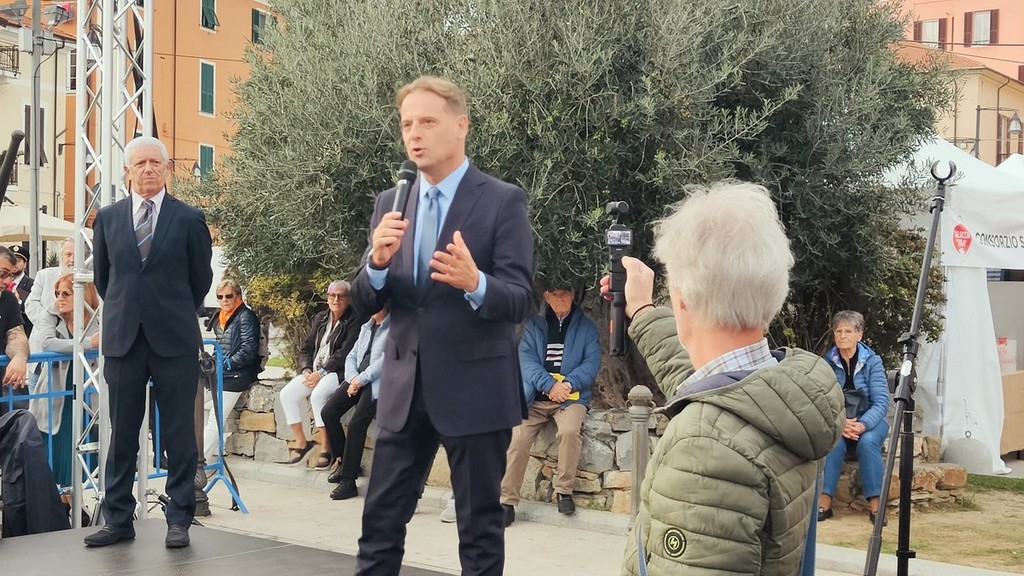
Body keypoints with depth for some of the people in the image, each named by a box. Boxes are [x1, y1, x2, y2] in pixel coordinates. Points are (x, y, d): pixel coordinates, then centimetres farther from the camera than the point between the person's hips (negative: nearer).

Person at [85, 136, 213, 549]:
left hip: (174, 341, -2)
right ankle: (118, 519, 14)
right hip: (122, 339, 2)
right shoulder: (107, 218, 7)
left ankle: (179, 519, 9)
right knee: (121, 434, 7)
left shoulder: (189, 219, 0)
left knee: (179, 434, 2)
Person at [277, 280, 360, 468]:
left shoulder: (353, 321, -5)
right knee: (287, 393, -15)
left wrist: (321, 373, -18)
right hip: (314, 370, 7)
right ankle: (300, 442, -3)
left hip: (337, 372, -7)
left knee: (318, 394, -33)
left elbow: (344, 353, -14)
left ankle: (326, 448, -23)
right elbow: (306, 349, 16)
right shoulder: (320, 319, 16)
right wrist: (306, 370, -3)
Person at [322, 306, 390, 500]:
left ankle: (348, 482, -18)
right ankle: (343, 461, 2)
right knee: (328, 412, -11)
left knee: (356, 423, -22)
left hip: (378, 382, -8)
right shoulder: (366, 327, 23)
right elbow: (352, 356, 19)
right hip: (358, 380, 8)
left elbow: (386, 360, -13)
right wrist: (352, 378, -1)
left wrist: (362, 379, -14)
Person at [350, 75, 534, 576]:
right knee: (380, 519, 10)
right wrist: (377, 262, -16)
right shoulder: (389, 204, 8)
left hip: (475, 388, -4)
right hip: (404, 386, 5)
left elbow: (520, 300, -12)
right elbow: (364, 303, 6)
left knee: (480, 524, 7)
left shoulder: (503, 201, -7)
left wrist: (474, 284, -33)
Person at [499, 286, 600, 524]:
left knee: (570, 430, -32)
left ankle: (564, 490, -14)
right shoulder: (534, 324, 13)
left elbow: (592, 362, 2)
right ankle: (507, 500, -12)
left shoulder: (586, 326, 12)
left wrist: (568, 384, -14)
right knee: (517, 438, -21)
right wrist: (549, 385, -14)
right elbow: (526, 359, 0)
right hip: (535, 397, 1)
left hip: (571, 397, -1)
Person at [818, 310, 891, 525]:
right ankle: (825, 503, -29)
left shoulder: (872, 360, -8)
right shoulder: (827, 361, -4)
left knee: (867, 442, -33)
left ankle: (875, 505, -27)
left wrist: (862, 425, -30)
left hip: (869, 421, -1)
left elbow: (881, 402, -13)